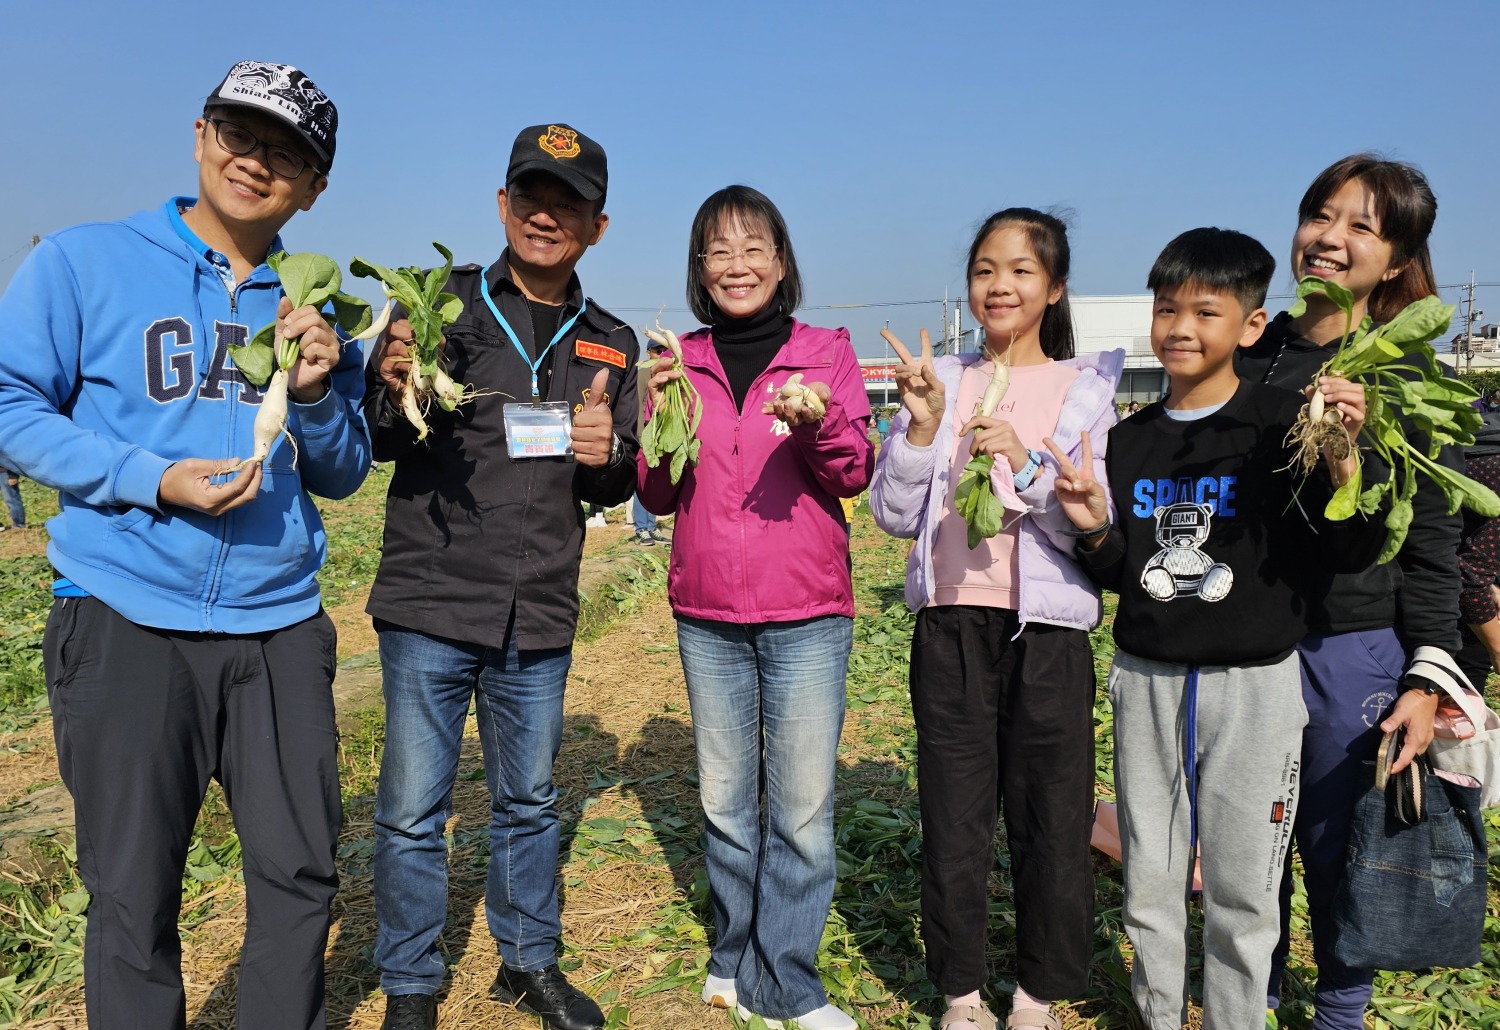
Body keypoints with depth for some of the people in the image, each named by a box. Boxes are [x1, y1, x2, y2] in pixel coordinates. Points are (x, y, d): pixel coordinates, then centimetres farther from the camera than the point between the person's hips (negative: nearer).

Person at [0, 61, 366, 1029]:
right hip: (125, 623, -3)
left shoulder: (315, 308, 10)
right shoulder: (84, 261, 1)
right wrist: (150, 478, -14)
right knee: (134, 896, 8)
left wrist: (316, 394, -9)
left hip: (282, 629, 3)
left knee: (302, 875, 10)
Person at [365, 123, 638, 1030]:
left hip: (540, 616, 3)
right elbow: (376, 442, -2)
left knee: (530, 803, 17)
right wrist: (393, 392, -24)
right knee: (413, 810, 5)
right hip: (431, 602, -3)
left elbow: (619, 488, 13)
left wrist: (606, 455, -10)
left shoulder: (611, 346, 9)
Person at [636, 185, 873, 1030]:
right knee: (726, 803, 14)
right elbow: (658, 495, 5)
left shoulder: (828, 353, 2)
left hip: (807, 616, -2)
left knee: (802, 809, 1)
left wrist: (818, 424, -25)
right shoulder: (680, 364, 7)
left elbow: (854, 475, -6)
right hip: (707, 616, 2)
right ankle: (739, 955, 32)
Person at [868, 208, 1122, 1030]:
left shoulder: (1089, 391, 2)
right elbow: (893, 515, 1)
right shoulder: (940, 383, 6)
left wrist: (1026, 463, -19)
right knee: (953, 821, 10)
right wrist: (921, 426, -12)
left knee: (1051, 822, 8)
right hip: (950, 627, 2)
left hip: (1048, 630, -1)